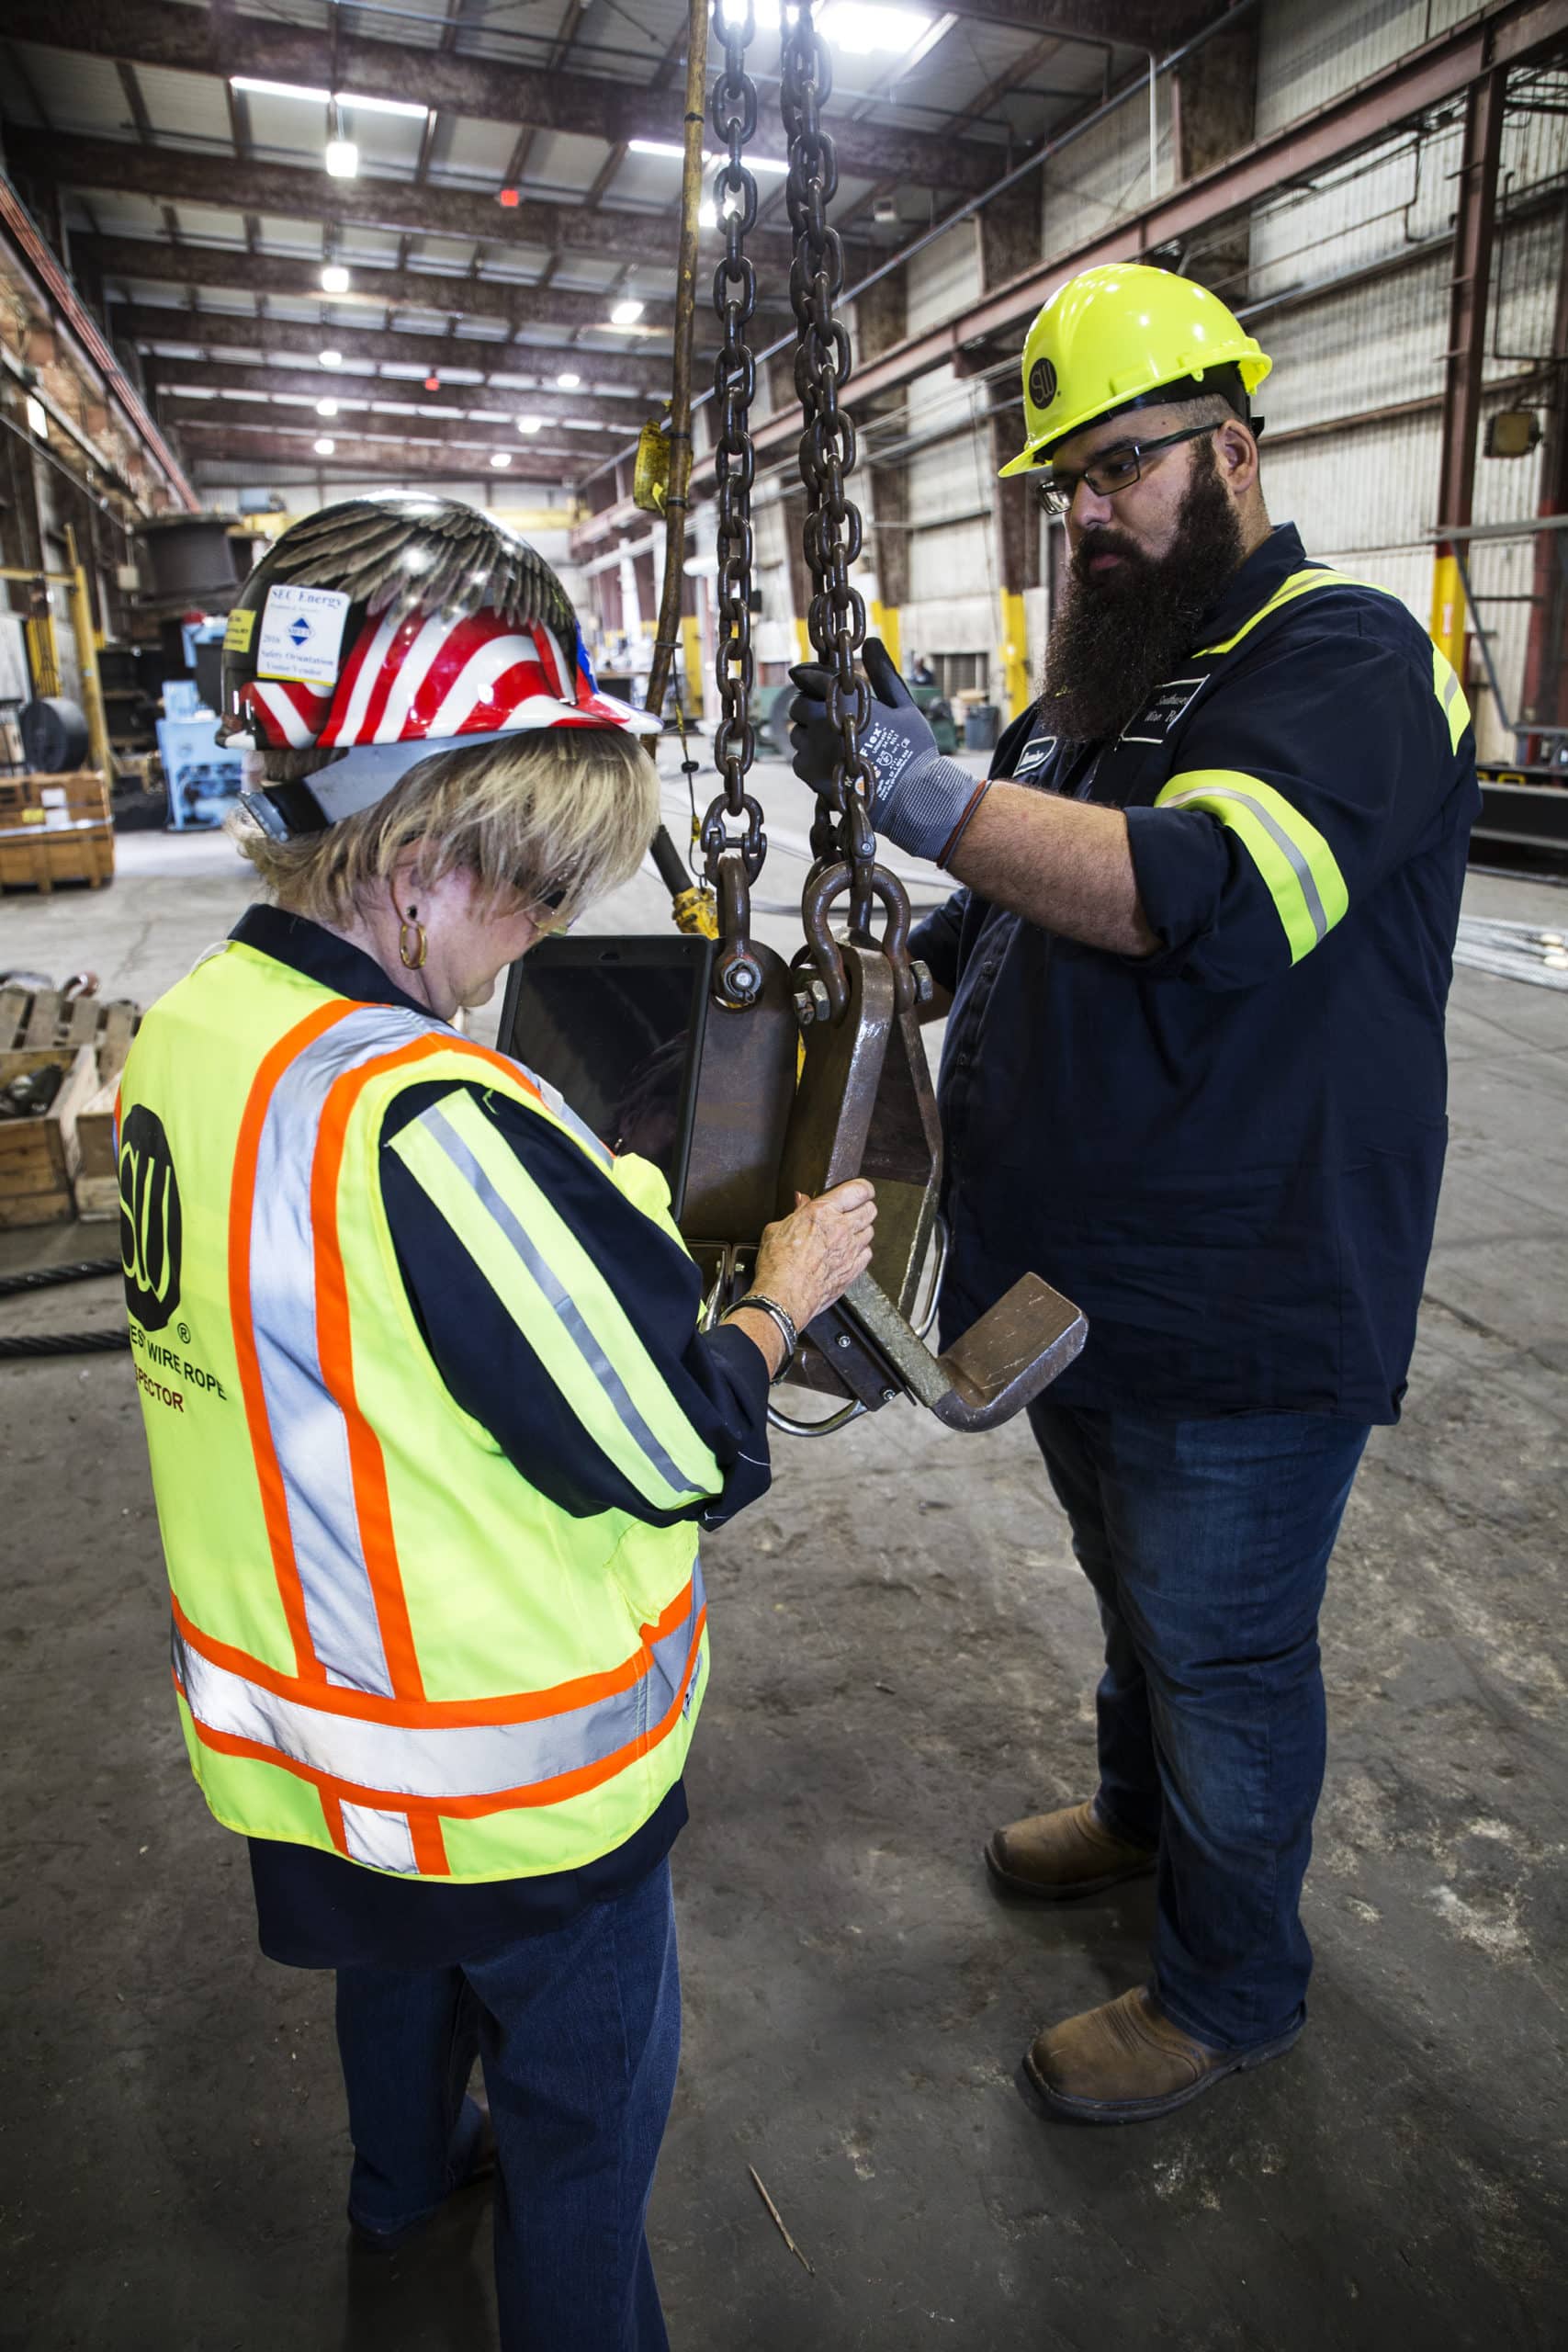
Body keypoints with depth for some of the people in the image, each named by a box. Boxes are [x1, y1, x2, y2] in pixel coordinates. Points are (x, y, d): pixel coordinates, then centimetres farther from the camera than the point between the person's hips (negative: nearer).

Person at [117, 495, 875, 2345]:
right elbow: (683, 1458, -27)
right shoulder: (428, 1123, -35)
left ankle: (403, 2184, 64)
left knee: (402, 1959, 36)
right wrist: (782, 1294, -10)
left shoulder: (192, 1031, -7)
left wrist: (614, 1231, 1)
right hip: (512, 1768, -8)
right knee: (589, 2094, 20)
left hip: (311, 1714, 9)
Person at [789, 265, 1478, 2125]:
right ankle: (1138, 1814, 53)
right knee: (1135, 1604, 27)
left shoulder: (1348, 661, -15)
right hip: (1071, 1291, 8)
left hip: (1243, 1324, -7)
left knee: (1222, 1653, 11)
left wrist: (918, 791, -32)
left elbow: (1207, 892, -34)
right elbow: (1016, 924, 22)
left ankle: (1231, 1987, 35)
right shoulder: (1092, 689, 12)